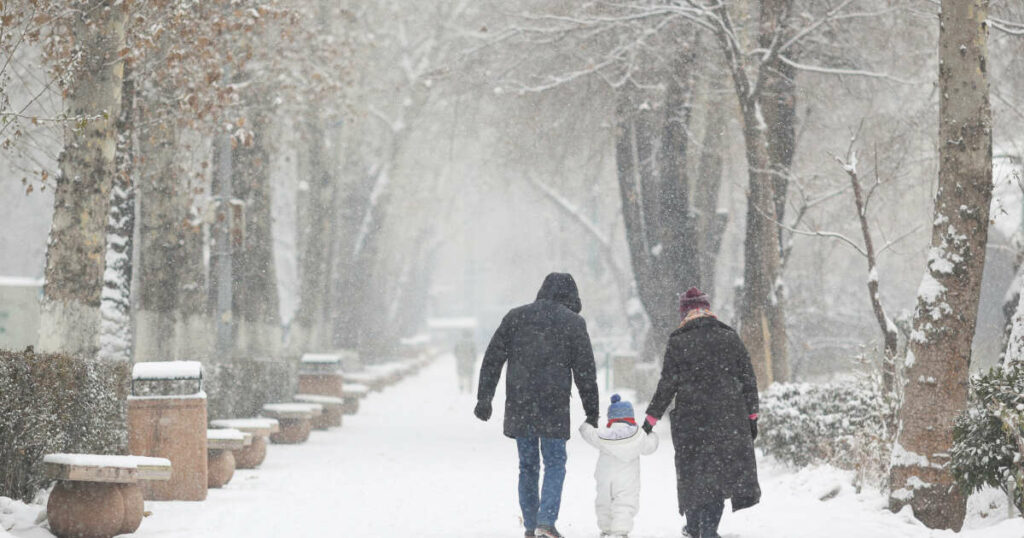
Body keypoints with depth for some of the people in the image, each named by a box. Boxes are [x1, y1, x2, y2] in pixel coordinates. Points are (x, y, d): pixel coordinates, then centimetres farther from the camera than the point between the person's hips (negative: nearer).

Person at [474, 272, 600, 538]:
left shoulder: (516, 316, 8)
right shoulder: (574, 323, 0)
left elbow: (492, 359, 6)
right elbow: (585, 372, 0)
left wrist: (484, 398, 9)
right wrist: (592, 412, 6)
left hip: (518, 406, 3)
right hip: (554, 406, -3)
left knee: (527, 465, 12)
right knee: (555, 463, 4)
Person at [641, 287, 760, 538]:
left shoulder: (679, 342, -4)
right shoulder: (730, 338, 4)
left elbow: (667, 385, -5)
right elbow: (748, 381, 6)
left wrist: (651, 418, 3)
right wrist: (752, 416, 13)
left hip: (691, 420, -2)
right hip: (730, 420, 2)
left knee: (693, 470, 11)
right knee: (720, 469, 7)